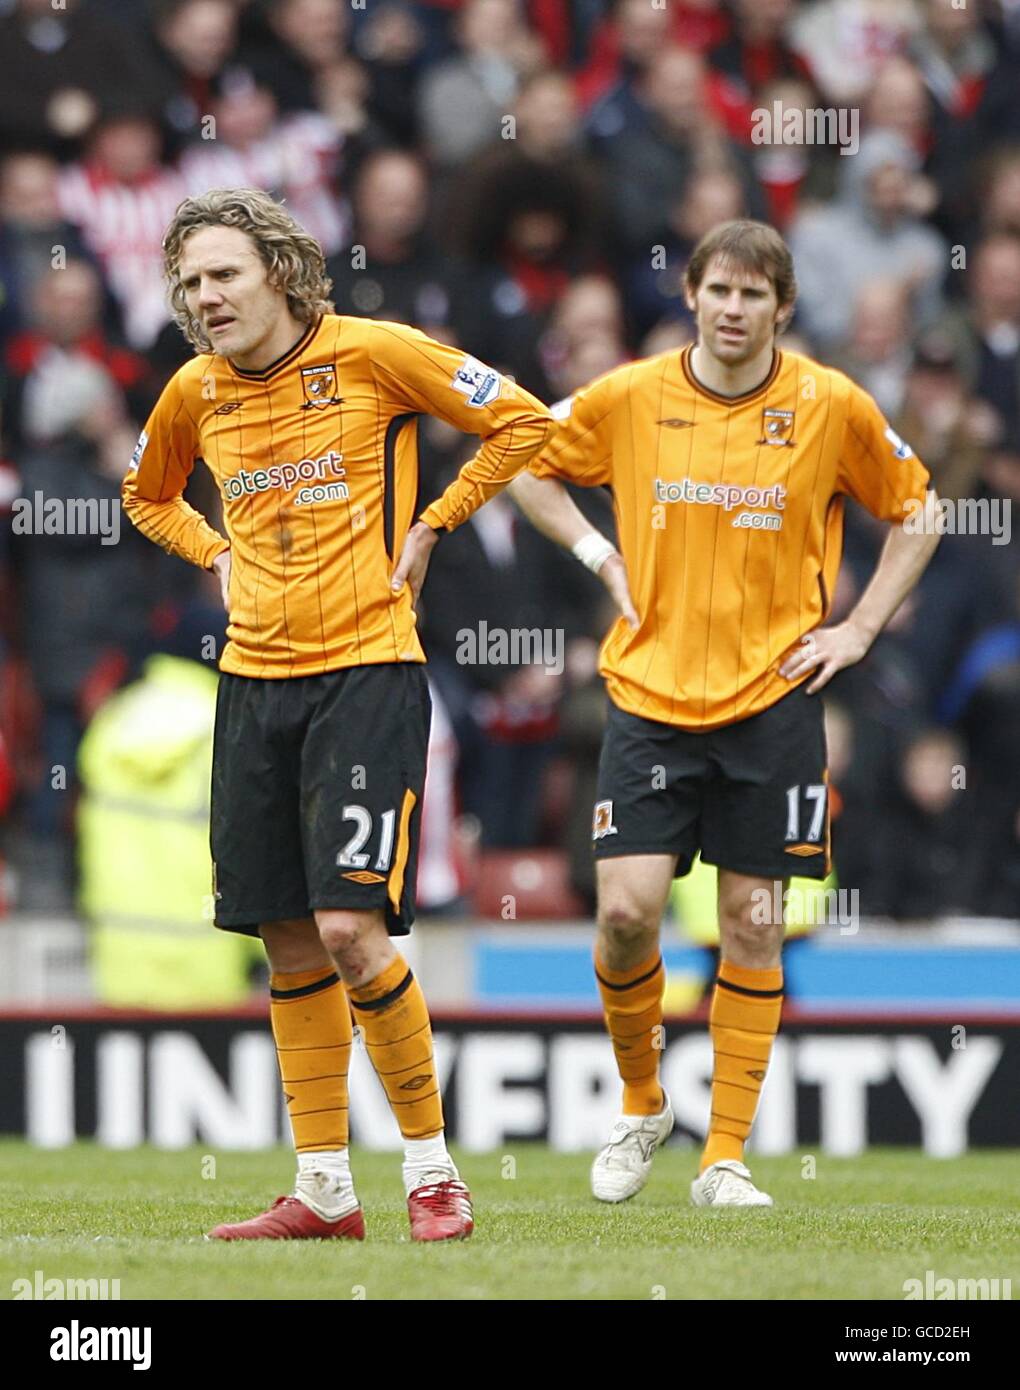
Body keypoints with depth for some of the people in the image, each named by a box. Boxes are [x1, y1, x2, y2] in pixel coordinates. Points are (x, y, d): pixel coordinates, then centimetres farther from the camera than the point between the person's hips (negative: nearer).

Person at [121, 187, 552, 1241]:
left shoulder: (372, 353, -7)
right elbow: (146, 495, 29)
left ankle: (431, 1168, -1)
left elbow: (522, 423, -1)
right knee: (288, 942, 5)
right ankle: (322, 1188, 13)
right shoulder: (197, 392, 9)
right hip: (254, 677, 6)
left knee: (349, 930, -14)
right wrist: (217, 555, 12)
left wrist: (428, 528, -3)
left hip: (367, 669, -5)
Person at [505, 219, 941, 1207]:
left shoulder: (831, 407, -2)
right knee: (626, 910, -10)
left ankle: (725, 1156, 8)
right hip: (651, 690, 0)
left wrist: (860, 629, 4)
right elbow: (529, 465, 15)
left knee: (753, 922, 0)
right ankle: (640, 1104, 16)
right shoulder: (630, 398, -1)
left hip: (772, 698, 0)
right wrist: (597, 554, 3)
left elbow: (914, 508, 12)